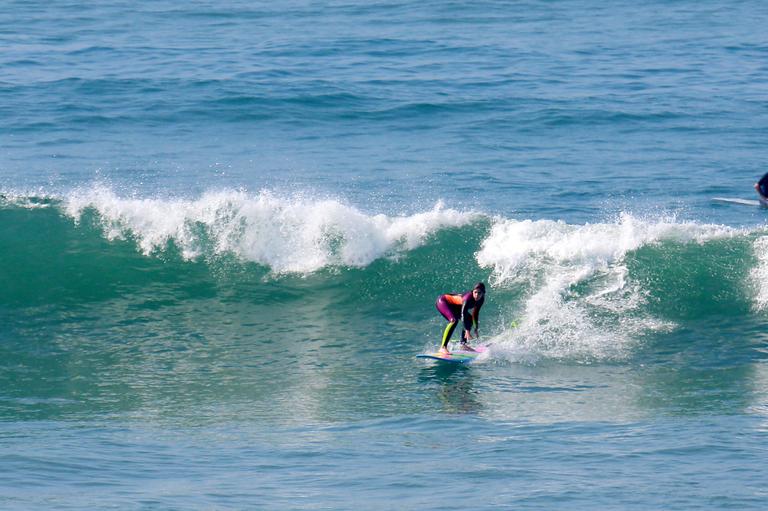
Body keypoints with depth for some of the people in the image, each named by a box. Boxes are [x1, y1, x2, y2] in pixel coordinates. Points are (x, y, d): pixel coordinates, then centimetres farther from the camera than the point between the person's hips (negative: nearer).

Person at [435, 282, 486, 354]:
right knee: (454, 320, -30)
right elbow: (463, 313, -41)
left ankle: (463, 344, 19)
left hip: (453, 305, 9)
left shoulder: (481, 300, -10)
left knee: (470, 319, 7)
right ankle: (443, 347, -33)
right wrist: (467, 330, -47)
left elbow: (475, 313, 6)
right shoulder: (469, 297, -34)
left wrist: (476, 328, 7)